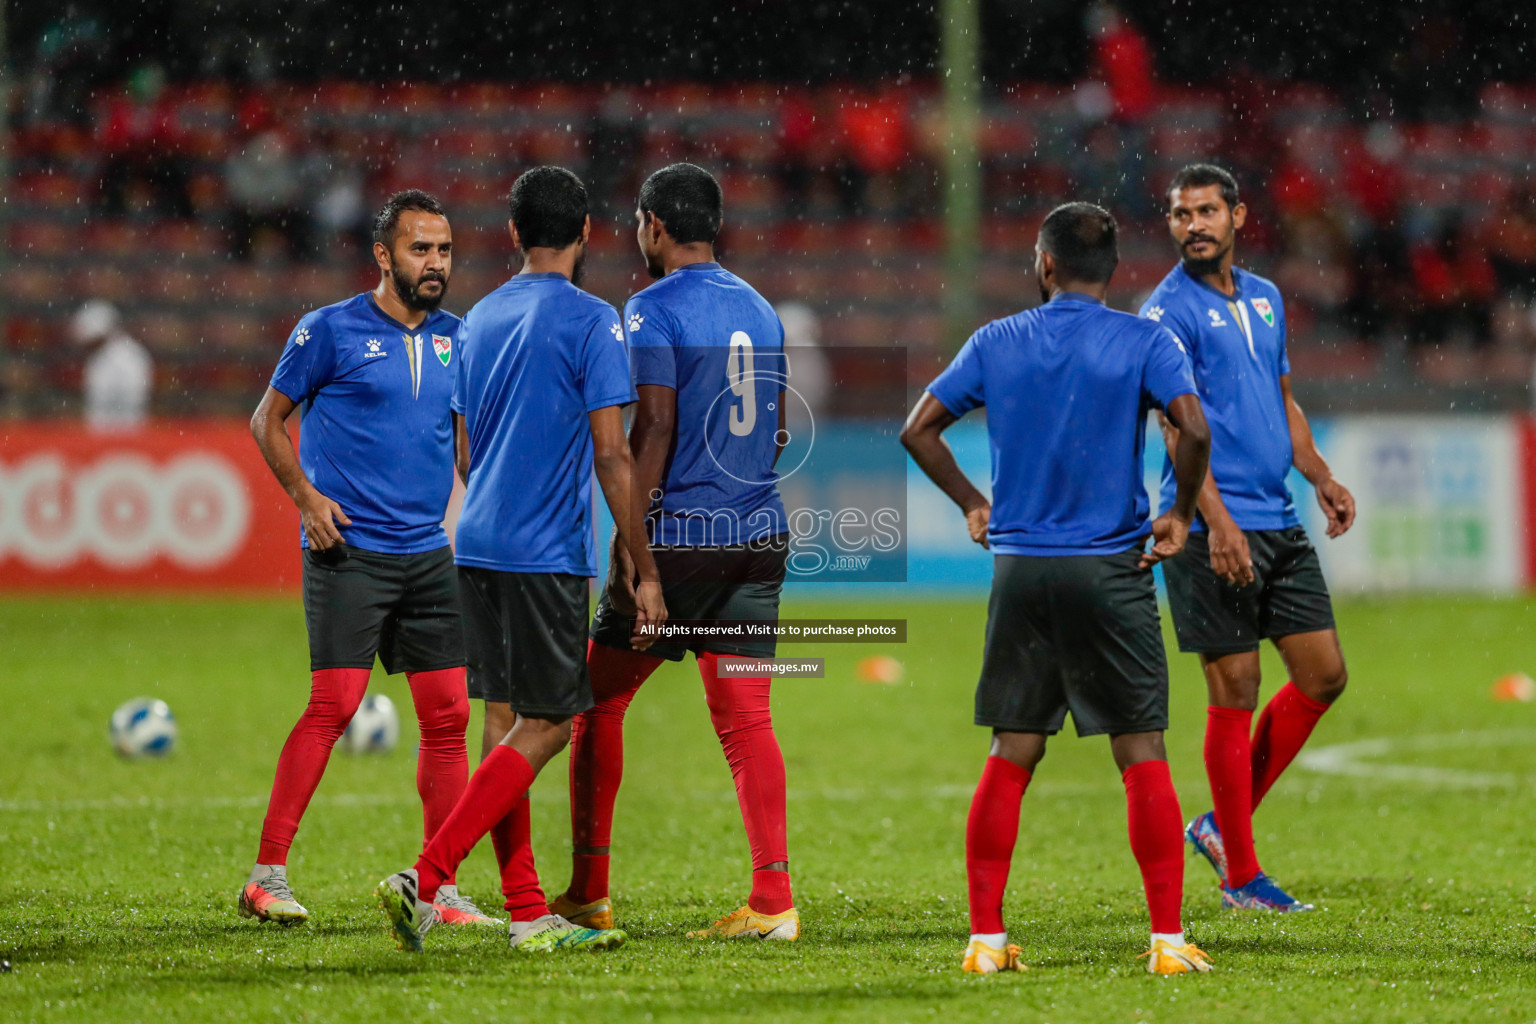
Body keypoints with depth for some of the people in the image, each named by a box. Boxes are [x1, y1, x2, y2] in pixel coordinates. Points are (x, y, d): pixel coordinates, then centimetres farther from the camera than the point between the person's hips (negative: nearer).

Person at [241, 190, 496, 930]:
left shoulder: (455, 337, 11)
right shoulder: (331, 330, -3)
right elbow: (268, 419, 4)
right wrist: (306, 497, -8)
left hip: (429, 554, 5)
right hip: (349, 549, -5)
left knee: (448, 715, 1)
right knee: (334, 705, -14)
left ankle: (440, 887, 8)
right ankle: (266, 875, -8)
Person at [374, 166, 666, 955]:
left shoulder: (480, 319, 14)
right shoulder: (590, 321, -8)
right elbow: (612, 457, -12)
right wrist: (644, 572, -8)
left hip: (478, 544, 7)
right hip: (547, 555, -7)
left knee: (506, 722, 8)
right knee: (544, 728, -3)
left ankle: (526, 914, 8)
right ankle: (425, 878, -14)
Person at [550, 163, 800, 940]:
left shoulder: (654, 309, -7)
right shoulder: (761, 310, 14)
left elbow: (656, 426, -14)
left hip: (679, 534, -6)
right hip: (759, 536, 6)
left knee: (597, 702, 8)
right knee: (745, 719, 2)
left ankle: (589, 891, 10)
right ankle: (773, 898, -10)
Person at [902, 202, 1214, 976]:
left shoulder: (996, 342, 6)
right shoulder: (1143, 343, -2)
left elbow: (918, 429, 7)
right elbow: (1192, 428, -17)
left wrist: (973, 504, 16)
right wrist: (1180, 515, -3)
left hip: (1020, 565, 3)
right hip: (1110, 571, -3)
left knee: (1010, 757, 8)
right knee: (1142, 753, 1)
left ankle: (985, 937, 6)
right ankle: (1168, 938, -3)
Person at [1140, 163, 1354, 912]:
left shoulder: (1265, 299, 15)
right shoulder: (1169, 310, -8)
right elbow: (1178, 428, -15)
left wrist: (1321, 477, 11)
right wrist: (1217, 521, -24)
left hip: (1279, 525, 8)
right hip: (1214, 528, -8)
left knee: (1324, 674, 6)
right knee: (1235, 691, -5)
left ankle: (1223, 823, 18)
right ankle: (1240, 873, 3)